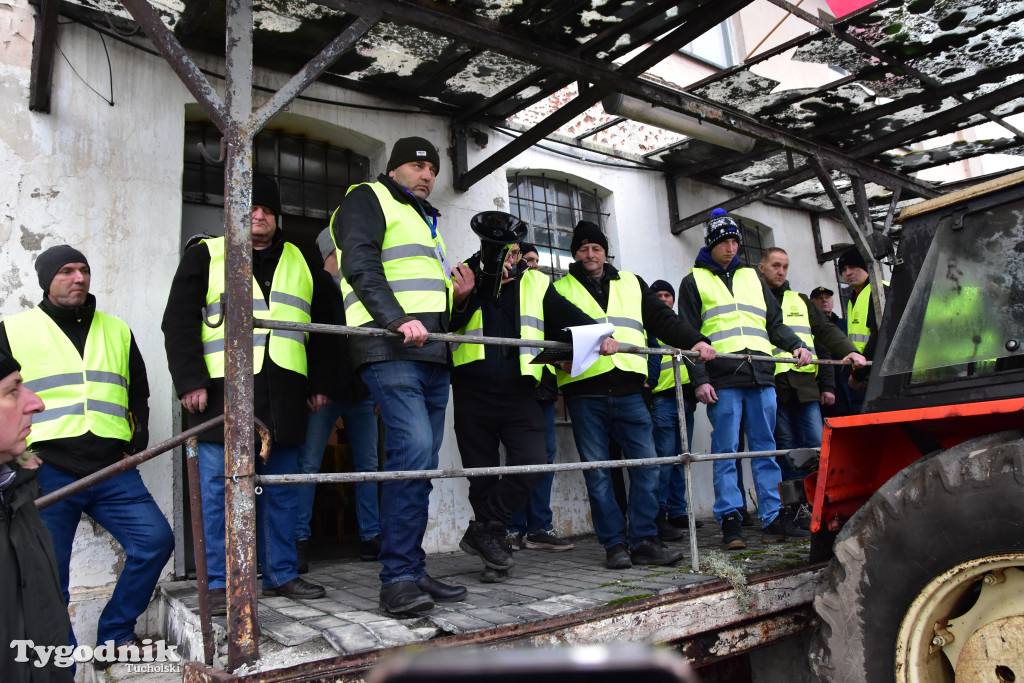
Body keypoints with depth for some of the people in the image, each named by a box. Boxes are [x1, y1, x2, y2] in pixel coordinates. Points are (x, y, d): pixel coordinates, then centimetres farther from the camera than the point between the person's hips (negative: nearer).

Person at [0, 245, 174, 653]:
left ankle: (115, 636, 12)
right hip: (47, 472, -2)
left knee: (156, 539, -8)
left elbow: (139, 394, 22)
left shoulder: (118, 332, 17)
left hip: (113, 470, 3)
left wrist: (136, 445, 10)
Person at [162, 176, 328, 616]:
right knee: (219, 489, -1)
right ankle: (220, 584, 10)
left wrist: (319, 384, 12)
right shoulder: (206, 255, 8)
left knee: (281, 489, 8)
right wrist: (190, 381, -9)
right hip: (222, 392, -3)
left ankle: (281, 574, 18)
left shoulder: (299, 262, 19)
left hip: (283, 395, 3)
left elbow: (319, 328, 20)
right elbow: (178, 321, 2)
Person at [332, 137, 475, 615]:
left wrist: (457, 295, 14)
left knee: (421, 461, 5)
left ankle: (413, 572, 11)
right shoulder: (368, 199, 8)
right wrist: (398, 318, -23)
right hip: (390, 348, -9)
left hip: (432, 352, 9)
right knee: (413, 447, -21)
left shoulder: (426, 221, 33)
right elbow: (360, 266, -10)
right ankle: (397, 579, -16)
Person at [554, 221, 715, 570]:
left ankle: (643, 540, 9)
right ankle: (615, 544, 9)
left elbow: (662, 319, 15)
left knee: (647, 462, -2)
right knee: (597, 471, 0)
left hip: (627, 389, 2)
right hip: (584, 391, -2)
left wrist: (695, 340, 2)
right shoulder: (561, 289, 14)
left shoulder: (632, 283, 22)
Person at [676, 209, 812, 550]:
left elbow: (775, 323, 23)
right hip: (723, 380, -4)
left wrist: (796, 346, 3)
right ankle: (730, 521, 3)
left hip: (761, 376, 4)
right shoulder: (694, 282, 9)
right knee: (726, 452, -2)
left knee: (765, 449, 6)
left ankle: (773, 519, 11)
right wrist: (699, 379, -9)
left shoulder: (751, 277, 23)